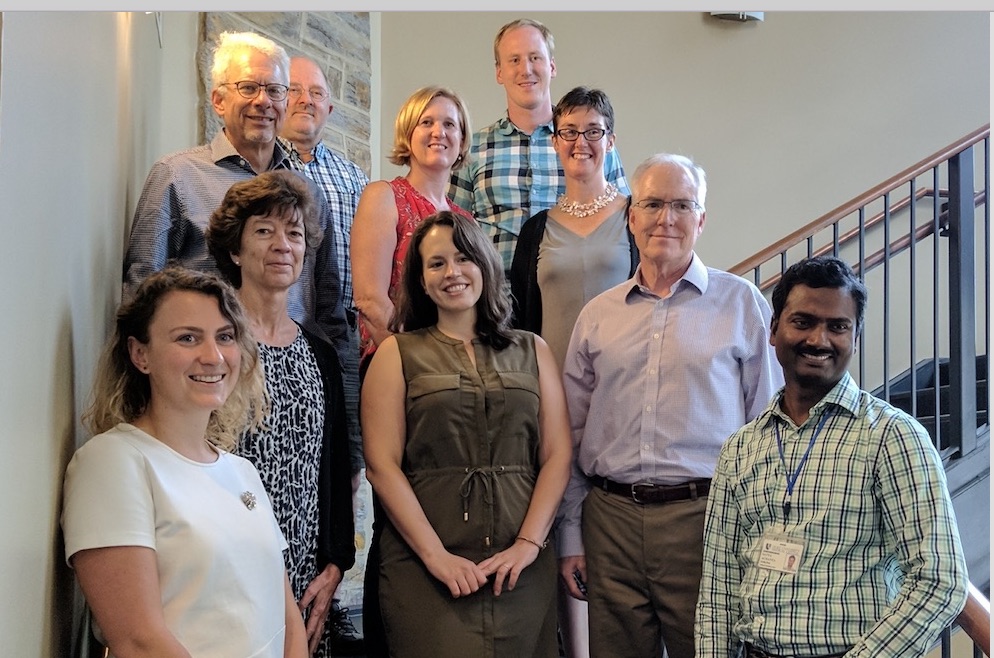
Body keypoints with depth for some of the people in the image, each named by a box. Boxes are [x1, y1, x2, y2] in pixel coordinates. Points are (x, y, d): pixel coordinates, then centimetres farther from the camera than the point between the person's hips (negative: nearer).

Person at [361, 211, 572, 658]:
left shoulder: (532, 351, 11)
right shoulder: (398, 353, 4)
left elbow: (557, 457, 4)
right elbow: (381, 464, -4)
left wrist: (528, 544, -8)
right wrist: (435, 555, -12)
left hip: (520, 565, 2)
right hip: (424, 567, -2)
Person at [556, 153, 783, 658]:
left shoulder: (741, 305, 3)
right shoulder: (597, 316, 11)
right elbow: (572, 436, 12)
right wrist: (570, 539, 9)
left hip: (706, 518, -2)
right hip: (611, 521, 3)